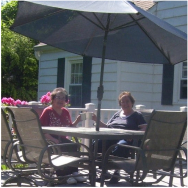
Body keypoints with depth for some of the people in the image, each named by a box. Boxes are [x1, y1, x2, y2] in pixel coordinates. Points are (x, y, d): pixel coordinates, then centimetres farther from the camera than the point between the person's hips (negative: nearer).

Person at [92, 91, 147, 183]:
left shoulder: (137, 115, 17)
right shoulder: (117, 114, 33)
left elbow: (145, 129, 2)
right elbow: (107, 127, 31)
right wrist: (97, 120, 17)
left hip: (125, 139, -4)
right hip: (110, 138, 5)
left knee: (120, 147, -42)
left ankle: (116, 172, -26)